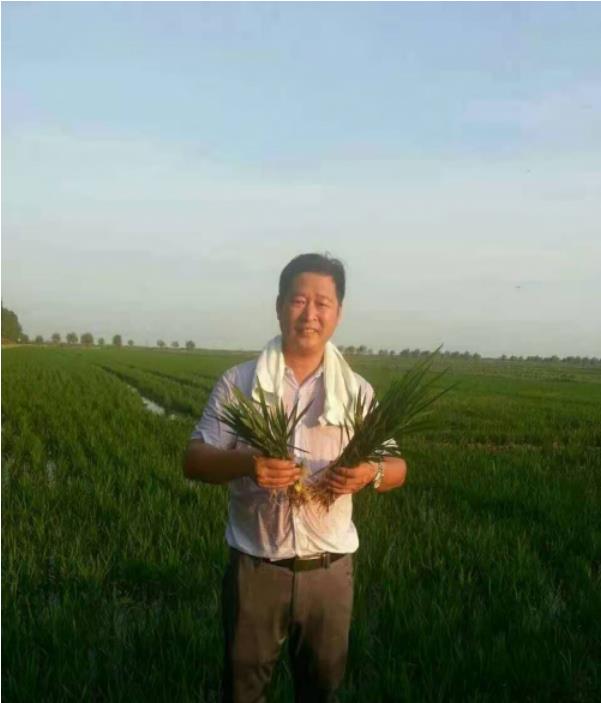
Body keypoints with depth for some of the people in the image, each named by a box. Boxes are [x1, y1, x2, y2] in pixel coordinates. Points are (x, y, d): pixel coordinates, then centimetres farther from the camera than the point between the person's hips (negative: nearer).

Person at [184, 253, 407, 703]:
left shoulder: (357, 391, 1)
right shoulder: (239, 382, -4)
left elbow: (397, 469, 3)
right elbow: (194, 461, -6)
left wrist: (370, 473, -21)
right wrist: (245, 463, -27)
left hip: (328, 569, 2)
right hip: (256, 566, -1)